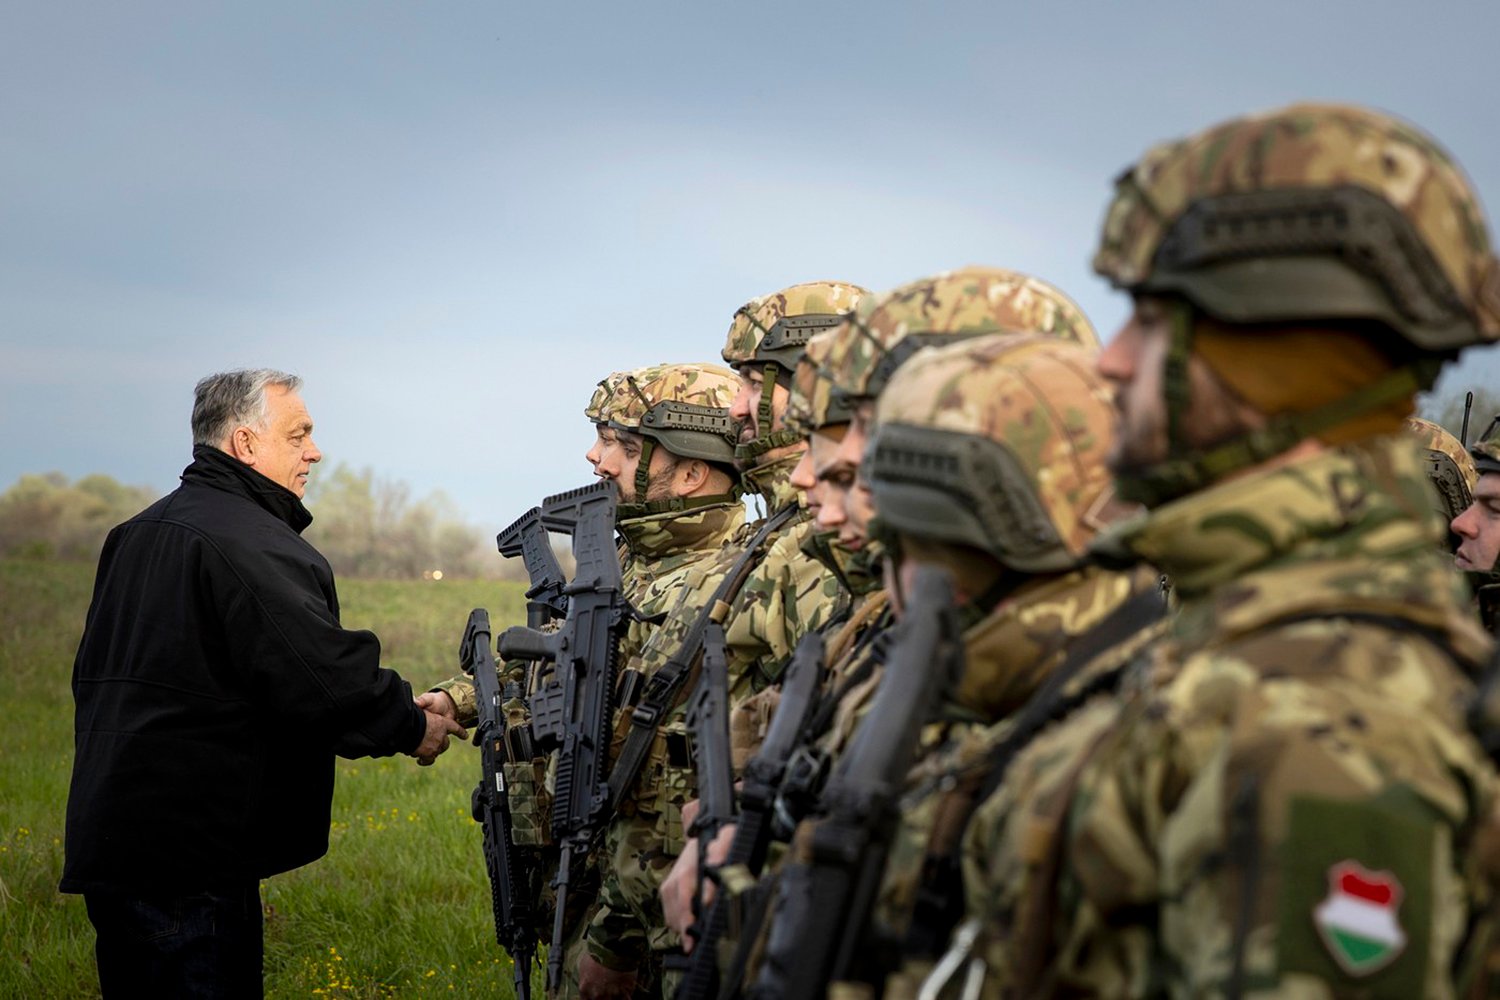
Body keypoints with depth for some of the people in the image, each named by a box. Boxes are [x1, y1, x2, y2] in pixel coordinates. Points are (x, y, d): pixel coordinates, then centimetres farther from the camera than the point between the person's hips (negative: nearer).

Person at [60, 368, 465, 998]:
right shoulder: (253, 544, -16)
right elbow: (327, 680, -23)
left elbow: (95, 675, 24)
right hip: (186, 861, -10)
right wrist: (412, 728, -6)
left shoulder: (137, 536, 17)